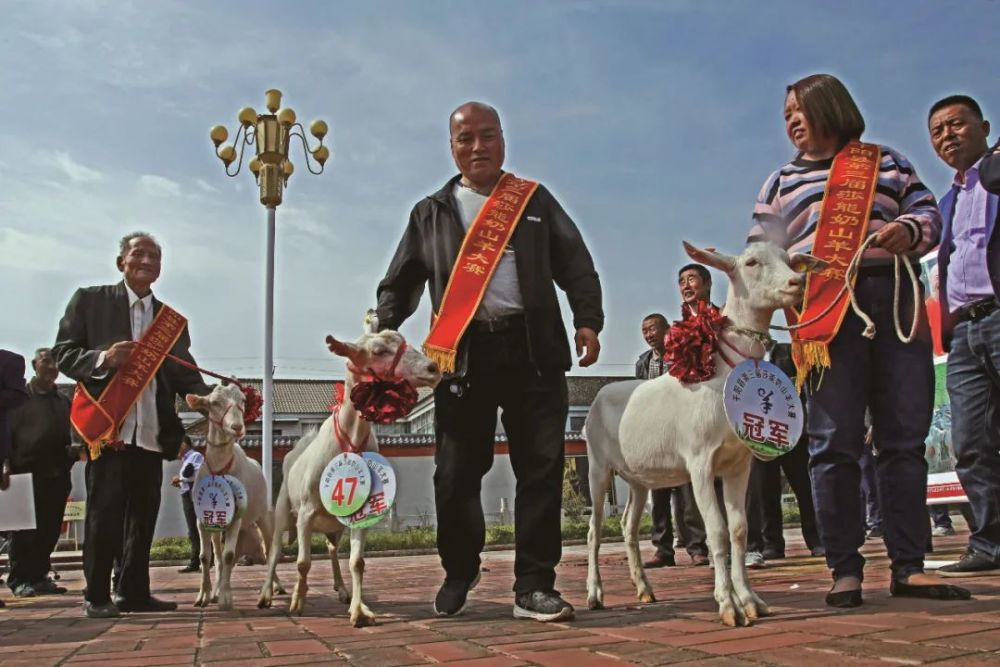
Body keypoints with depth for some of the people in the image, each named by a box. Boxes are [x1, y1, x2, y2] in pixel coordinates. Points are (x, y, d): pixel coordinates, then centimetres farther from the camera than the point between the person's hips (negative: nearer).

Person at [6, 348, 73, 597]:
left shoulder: (64, 401, 16)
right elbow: (7, 431, -3)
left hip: (57, 475, 4)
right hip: (28, 473, -4)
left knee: (50, 531, 6)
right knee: (25, 531, 0)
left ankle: (39, 576, 16)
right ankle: (19, 579, 7)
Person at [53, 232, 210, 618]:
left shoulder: (172, 319, 15)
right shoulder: (90, 300, 5)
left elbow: (184, 372, 9)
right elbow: (62, 353, 0)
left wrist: (208, 398, -10)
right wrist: (103, 358, -18)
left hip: (152, 430, 4)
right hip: (107, 424, -4)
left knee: (143, 513, 8)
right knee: (104, 512, -2)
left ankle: (134, 592, 17)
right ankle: (96, 596, 8)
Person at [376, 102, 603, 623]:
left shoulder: (535, 200, 15)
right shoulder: (431, 213, 16)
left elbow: (575, 264, 10)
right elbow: (400, 281, 15)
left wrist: (587, 319, -6)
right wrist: (382, 330, -1)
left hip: (532, 349, 0)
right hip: (464, 354, 1)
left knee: (542, 466, -3)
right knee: (457, 471, 3)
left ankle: (533, 587, 6)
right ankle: (458, 573, 25)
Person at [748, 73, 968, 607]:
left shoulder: (886, 162, 22)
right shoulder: (781, 182, 20)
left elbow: (928, 211, 15)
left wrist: (908, 229, -7)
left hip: (895, 300, 2)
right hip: (824, 310, -1)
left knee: (905, 438, 0)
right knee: (834, 442, -6)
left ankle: (908, 566, 6)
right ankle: (845, 569, -1)